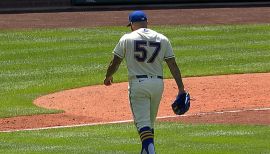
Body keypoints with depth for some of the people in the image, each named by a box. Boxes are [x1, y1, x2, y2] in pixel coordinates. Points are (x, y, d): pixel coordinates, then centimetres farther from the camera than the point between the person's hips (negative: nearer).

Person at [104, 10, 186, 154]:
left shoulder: (127, 38, -1)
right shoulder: (162, 39, 6)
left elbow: (114, 63, 3)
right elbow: (173, 65, 1)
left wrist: (108, 77, 23)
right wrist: (181, 88, 1)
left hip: (138, 84, -4)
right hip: (158, 83, 4)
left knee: (142, 122, -8)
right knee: (150, 122, 19)